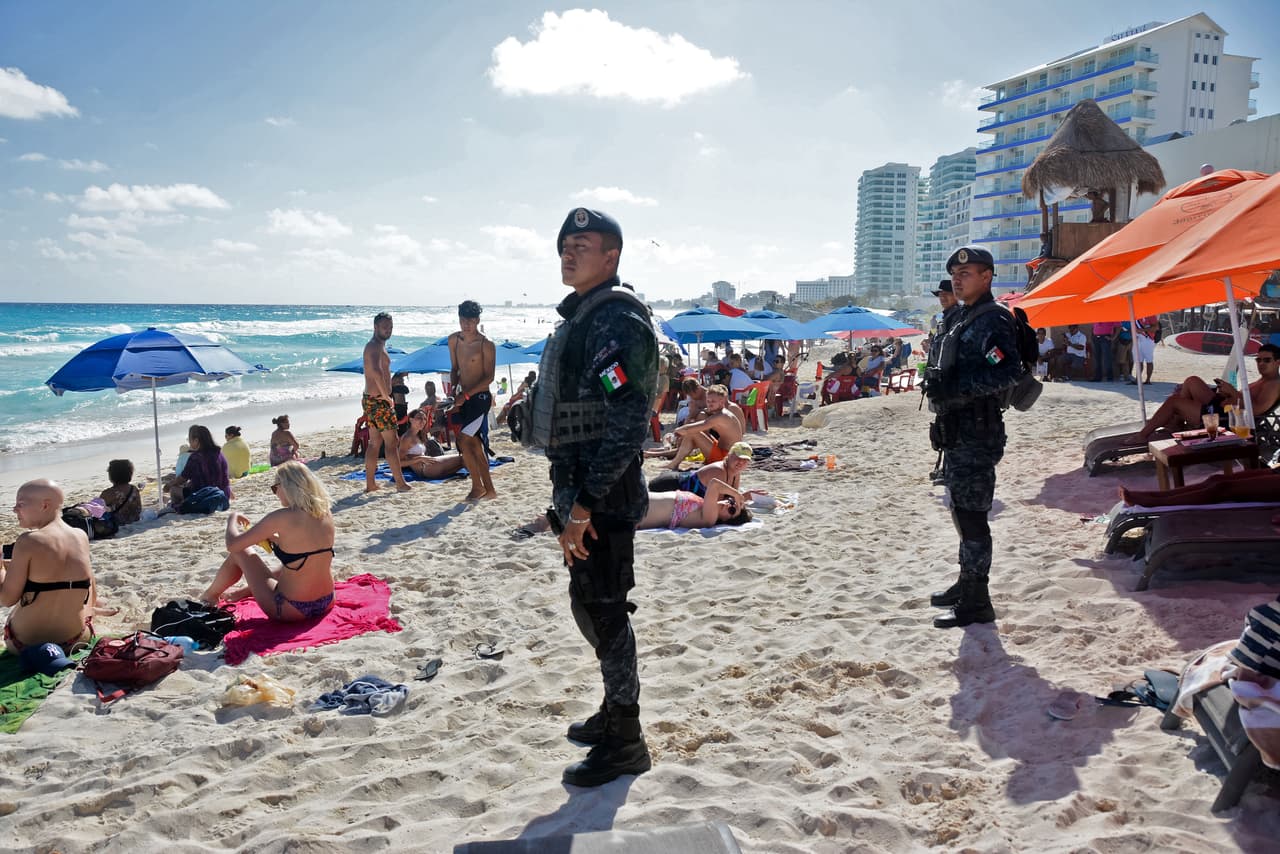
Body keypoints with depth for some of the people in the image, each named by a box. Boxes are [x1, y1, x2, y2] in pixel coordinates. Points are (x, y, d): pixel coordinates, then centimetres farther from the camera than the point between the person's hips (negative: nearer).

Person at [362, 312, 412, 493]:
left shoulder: (377, 346, 18)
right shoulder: (375, 346, -16)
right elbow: (377, 371, -33)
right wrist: (387, 396, -25)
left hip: (370, 399, 10)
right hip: (379, 400, -10)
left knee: (374, 443, 13)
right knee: (391, 442, -5)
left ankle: (370, 483, 16)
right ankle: (400, 483, -1)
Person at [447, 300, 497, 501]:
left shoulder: (486, 344, -13)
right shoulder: (454, 340, 6)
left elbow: (489, 377, -15)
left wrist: (465, 395, -20)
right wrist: (454, 392, 1)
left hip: (480, 398, -7)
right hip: (463, 399, 7)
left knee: (463, 440, -13)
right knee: (475, 445, 9)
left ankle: (477, 486, 2)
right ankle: (489, 489, 17)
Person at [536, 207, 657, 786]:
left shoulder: (617, 319, -16)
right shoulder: (578, 315, 16)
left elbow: (628, 423, -24)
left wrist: (583, 504, -23)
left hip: (603, 495, -10)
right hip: (580, 488, 10)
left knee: (601, 607, -2)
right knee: (590, 603, 19)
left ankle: (625, 742, 13)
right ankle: (615, 712, 36)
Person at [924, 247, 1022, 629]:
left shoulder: (993, 321, -12)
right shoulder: (963, 322, 19)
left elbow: (1008, 373, -26)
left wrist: (956, 387, -26)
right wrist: (940, 387, 14)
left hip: (978, 435, -10)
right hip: (958, 432, 10)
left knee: (972, 515, -6)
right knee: (962, 512, 18)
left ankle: (976, 602, 1)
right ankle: (966, 583, 31)